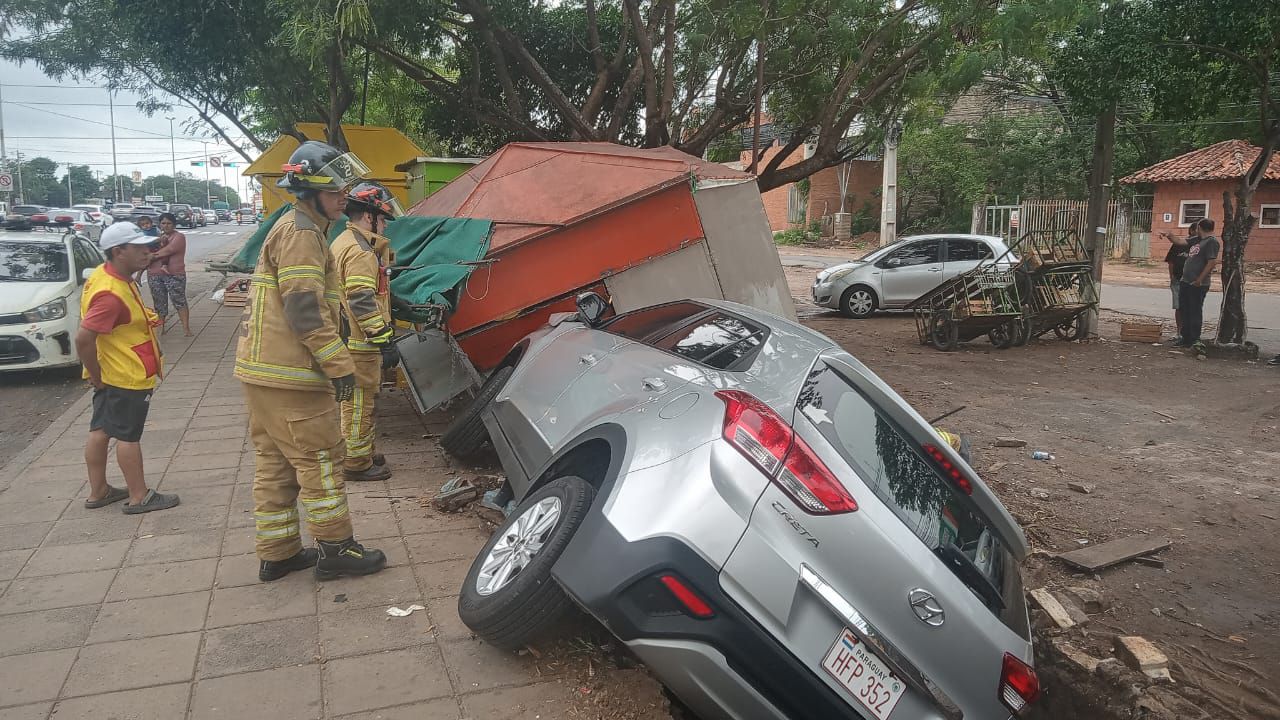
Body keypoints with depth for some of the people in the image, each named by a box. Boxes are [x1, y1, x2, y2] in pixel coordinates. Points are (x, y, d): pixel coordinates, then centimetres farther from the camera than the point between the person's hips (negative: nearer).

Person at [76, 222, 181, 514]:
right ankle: (139, 497, 12)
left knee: (101, 430, 16)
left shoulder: (110, 275, 6)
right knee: (128, 435, 1)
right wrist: (97, 375, -18)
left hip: (110, 375, 10)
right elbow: (83, 339, -29)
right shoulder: (110, 293, -26)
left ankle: (98, 492, 28)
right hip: (128, 378, -10)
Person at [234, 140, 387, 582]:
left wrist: (332, 360, 27)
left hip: (262, 370, 10)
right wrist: (340, 364, -18)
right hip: (288, 376, -10)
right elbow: (306, 309, -21)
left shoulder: (292, 229, 21)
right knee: (319, 459, -1)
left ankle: (276, 554, 22)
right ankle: (335, 550, 8)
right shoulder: (301, 234, -13)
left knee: (275, 463, 14)